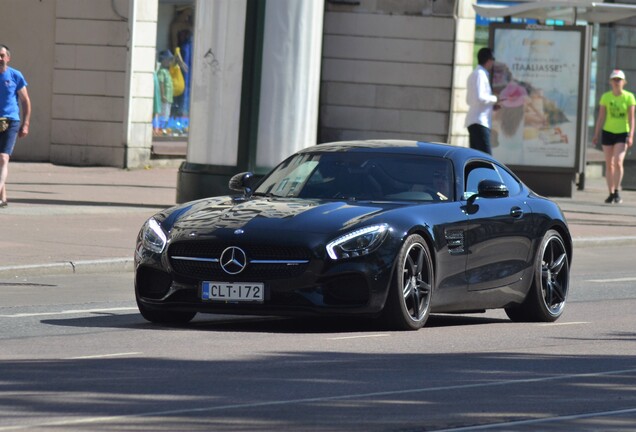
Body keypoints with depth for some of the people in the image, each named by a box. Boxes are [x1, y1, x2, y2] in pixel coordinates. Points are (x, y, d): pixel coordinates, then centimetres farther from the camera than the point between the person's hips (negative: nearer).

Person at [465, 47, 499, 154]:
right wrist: (494, 99, -5)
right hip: (480, 121, -10)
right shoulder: (480, 74, -9)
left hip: (472, 121, 10)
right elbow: (480, 97, -20)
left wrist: (491, 105, 17)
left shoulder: (474, 74, 21)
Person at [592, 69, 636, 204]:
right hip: (608, 132, 2)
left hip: (622, 133, -2)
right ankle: (611, 193, 14)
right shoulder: (605, 97, 2)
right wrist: (596, 134, 3)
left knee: (618, 162, -16)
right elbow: (601, 117, 6)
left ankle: (617, 192, -8)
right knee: (609, 164, 6)